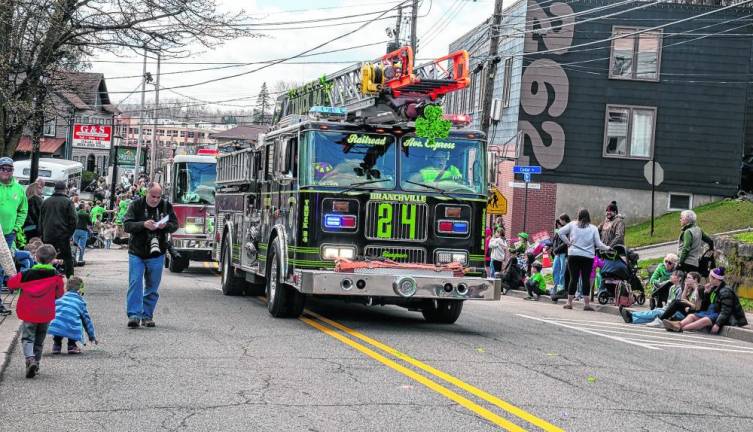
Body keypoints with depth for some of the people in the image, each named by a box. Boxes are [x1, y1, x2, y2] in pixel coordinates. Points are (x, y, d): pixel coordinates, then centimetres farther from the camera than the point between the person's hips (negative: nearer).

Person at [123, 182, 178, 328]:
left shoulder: (166, 206, 2)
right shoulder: (136, 205, -5)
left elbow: (175, 225, 2)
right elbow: (127, 225, -11)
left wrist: (165, 225, -20)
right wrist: (143, 224, -27)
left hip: (156, 254, 2)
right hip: (137, 253, -2)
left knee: (152, 286, 7)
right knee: (135, 283, -9)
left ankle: (147, 315, 17)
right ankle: (134, 315, -10)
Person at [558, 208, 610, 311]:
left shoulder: (572, 224, 3)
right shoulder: (593, 228, 2)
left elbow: (561, 232, 0)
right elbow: (598, 244, 1)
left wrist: (568, 242, 7)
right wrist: (607, 248, 16)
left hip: (573, 255, 1)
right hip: (588, 257, 0)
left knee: (573, 278, 4)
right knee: (586, 279, 2)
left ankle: (569, 302, 6)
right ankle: (587, 304, 2)